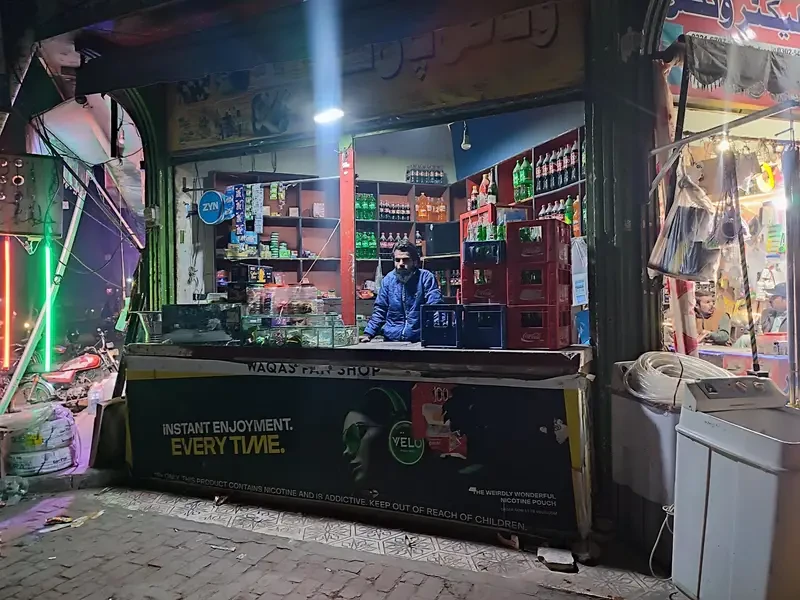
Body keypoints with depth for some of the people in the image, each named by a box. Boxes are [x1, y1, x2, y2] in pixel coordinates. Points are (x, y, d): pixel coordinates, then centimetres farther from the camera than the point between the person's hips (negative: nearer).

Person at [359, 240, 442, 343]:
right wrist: (368, 334, 5)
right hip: (391, 339, 3)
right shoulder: (388, 279, 10)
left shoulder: (426, 277, -1)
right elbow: (380, 311, 15)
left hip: (418, 340, -3)